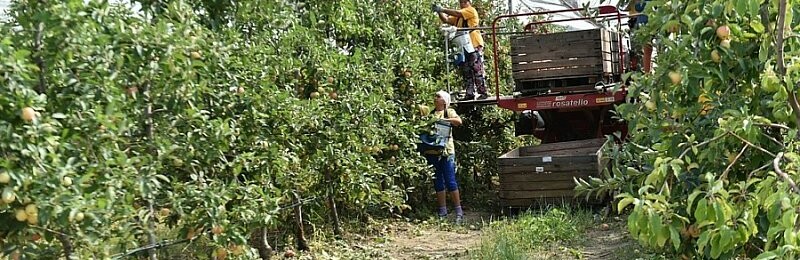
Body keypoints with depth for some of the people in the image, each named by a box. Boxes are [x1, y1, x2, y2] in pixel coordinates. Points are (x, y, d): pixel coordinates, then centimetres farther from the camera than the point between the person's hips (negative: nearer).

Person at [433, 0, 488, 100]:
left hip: (475, 45, -8)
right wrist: (439, 12, -4)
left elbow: (457, 13, -13)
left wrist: (442, 9, -13)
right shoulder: (458, 17, 23)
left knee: (478, 70, -9)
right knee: (466, 72, 6)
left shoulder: (471, 10, 1)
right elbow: (446, 20, 13)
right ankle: (469, 94, 9)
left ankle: (483, 93, -8)